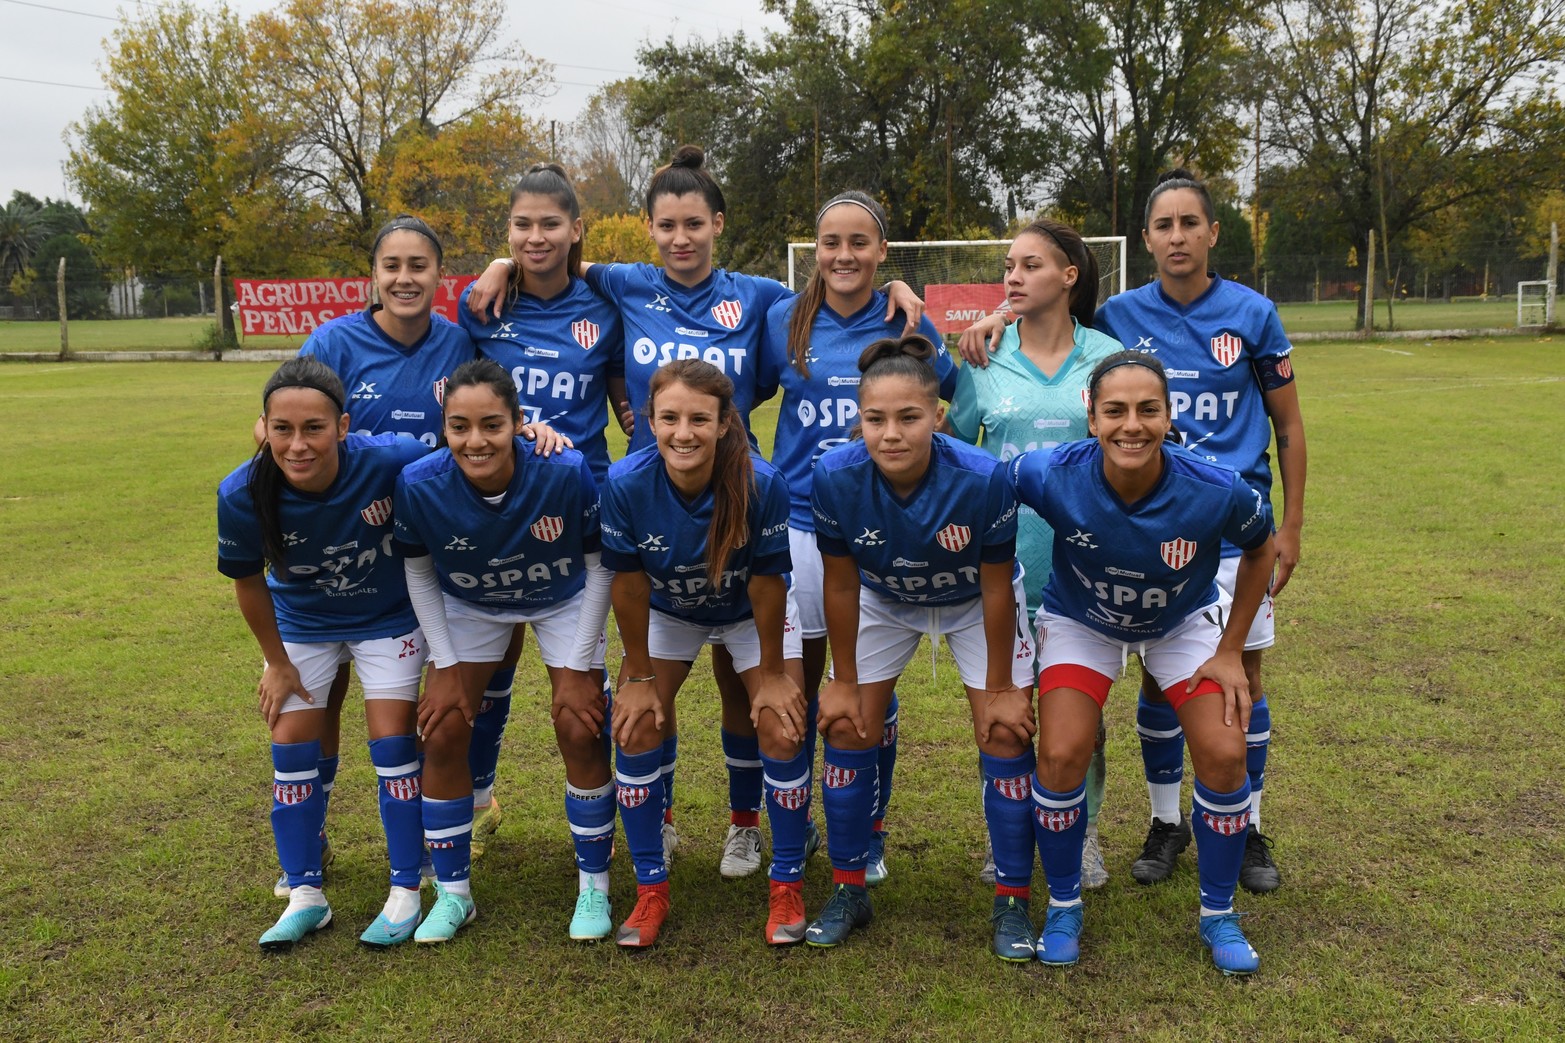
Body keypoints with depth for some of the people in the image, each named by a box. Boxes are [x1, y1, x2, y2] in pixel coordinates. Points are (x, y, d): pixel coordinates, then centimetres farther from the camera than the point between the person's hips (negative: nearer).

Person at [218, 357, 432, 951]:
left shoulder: (391, 462, -36)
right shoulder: (243, 495, -28)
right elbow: (247, 582, -10)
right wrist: (277, 661, 0)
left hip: (388, 618, -2)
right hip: (300, 625, 2)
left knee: (392, 743, -3)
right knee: (291, 747, 2)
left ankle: (406, 891, 13)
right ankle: (305, 896, 19)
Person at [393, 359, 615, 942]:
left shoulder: (566, 474, -35)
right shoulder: (420, 484, -30)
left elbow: (599, 565, -19)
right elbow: (419, 574, -10)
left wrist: (578, 668, -16)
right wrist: (447, 666, -9)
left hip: (564, 603, -1)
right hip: (469, 606, 2)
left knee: (580, 731, -10)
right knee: (442, 734, -4)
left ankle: (594, 886, 12)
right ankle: (453, 894, 16)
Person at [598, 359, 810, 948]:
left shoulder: (761, 484, -35)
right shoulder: (625, 484, -31)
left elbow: (766, 583, -22)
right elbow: (629, 585, -19)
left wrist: (772, 672, -13)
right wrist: (640, 675, -10)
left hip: (751, 611, -1)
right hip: (667, 611, 2)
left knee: (782, 727, -11)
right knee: (637, 724, -9)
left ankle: (788, 885, 9)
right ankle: (651, 889, 8)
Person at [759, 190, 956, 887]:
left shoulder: (907, 325, 2)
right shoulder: (784, 321, 4)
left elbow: (955, 400, 14)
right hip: (800, 523, 1)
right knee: (795, 686, 6)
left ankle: (867, 841, 24)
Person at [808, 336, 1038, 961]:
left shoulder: (982, 478, -36)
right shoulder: (837, 476, -31)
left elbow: (996, 590, -22)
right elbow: (840, 586, -16)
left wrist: (1000, 688, -13)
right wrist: (843, 681, -8)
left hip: (973, 603, -1)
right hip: (883, 601, 2)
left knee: (1006, 733, -7)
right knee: (847, 727, -1)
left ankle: (1013, 902, 11)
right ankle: (847, 891, 17)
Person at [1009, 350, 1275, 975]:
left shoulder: (1216, 491, -32)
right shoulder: (1052, 477, -35)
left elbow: (1260, 550, -10)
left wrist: (1230, 653, -7)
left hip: (1185, 622, 1)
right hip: (1081, 622, 0)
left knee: (1224, 757, -10)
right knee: (1060, 757, -15)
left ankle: (1218, 915, 16)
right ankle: (1064, 906, 12)